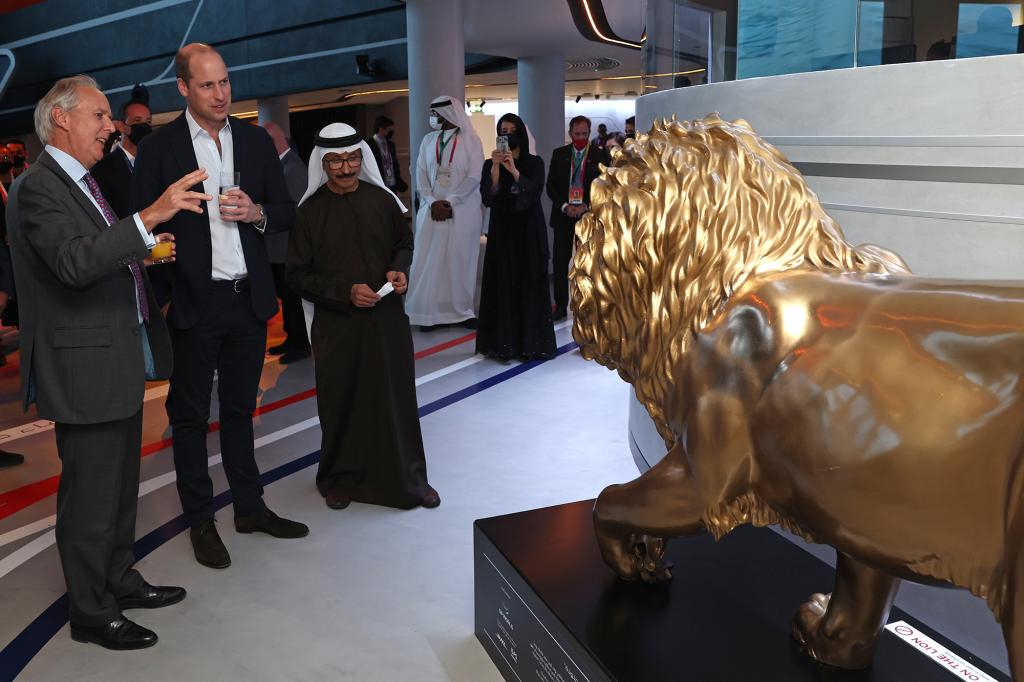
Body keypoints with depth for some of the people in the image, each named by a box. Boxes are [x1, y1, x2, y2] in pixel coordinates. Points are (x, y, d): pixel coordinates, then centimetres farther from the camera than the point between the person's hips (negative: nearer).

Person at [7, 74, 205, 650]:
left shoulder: (83, 181, 15)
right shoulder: (38, 188, -16)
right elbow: (75, 263, -31)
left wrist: (145, 254, 7)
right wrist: (150, 217, -37)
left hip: (120, 358, 10)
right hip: (85, 365, -10)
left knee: (121, 483, 20)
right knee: (92, 494, 2)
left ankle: (120, 581, 37)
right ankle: (92, 613, 18)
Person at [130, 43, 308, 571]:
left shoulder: (256, 140, 6)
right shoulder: (159, 148, -5)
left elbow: (286, 210, 10)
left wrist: (257, 213, -11)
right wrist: (162, 292, -18)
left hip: (248, 297, 4)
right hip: (195, 303, -3)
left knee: (240, 409, 16)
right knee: (191, 416, 8)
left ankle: (250, 507, 29)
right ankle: (200, 521, 21)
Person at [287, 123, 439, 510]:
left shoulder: (382, 200, 1)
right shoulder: (310, 212, -5)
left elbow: (404, 243, 16)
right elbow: (298, 275, -4)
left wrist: (399, 269, -5)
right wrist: (346, 292, -16)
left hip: (387, 319, 2)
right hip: (336, 325, -2)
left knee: (397, 399, 7)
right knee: (341, 405, 8)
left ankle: (409, 478, 24)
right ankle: (339, 480, 28)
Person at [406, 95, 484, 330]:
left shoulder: (470, 141, 0)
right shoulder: (428, 141, 11)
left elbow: (474, 176, -8)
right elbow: (421, 175, 6)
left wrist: (449, 202, -14)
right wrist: (432, 203, -9)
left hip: (462, 212, -3)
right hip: (432, 210, 3)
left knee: (460, 260, 0)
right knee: (429, 261, 0)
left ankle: (463, 311, 9)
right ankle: (430, 313, 5)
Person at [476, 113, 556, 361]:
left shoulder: (534, 163, 1)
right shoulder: (490, 164, 3)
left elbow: (534, 193, -15)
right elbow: (487, 198, -11)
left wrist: (514, 170, -27)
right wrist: (496, 168, -24)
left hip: (529, 231, 0)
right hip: (501, 231, 1)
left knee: (530, 285, 0)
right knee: (502, 285, -2)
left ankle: (531, 343, 6)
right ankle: (503, 343, 2)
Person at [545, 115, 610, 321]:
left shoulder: (600, 155, 2)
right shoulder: (559, 154, 7)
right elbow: (551, 186, 5)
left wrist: (586, 206, -12)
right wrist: (565, 206, -9)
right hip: (563, 214, 2)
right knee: (560, 262, -1)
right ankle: (561, 306, 5)